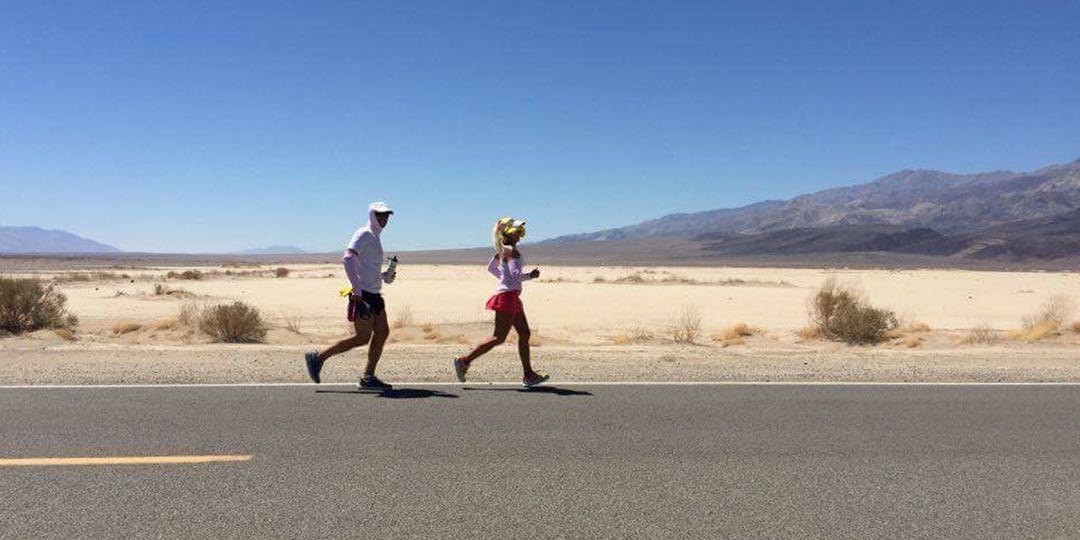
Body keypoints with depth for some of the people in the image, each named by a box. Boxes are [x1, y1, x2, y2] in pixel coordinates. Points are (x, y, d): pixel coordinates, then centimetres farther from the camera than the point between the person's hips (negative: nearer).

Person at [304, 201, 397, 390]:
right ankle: (318, 358, 3)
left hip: (374, 294, 9)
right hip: (363, 294, -9)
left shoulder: (375, 238, 21)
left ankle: (368, 378, 7)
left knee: (382, 332, 4)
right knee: (362, 338, -7)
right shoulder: (363, 234, -8)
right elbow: (347, 259, -22)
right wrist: (357, 288, -27)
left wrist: (384, 276, 14)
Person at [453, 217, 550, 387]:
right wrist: (531, 276, -7)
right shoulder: (511, 250, -14)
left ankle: (528, 375, 14)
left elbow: (491, 267, 24)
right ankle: (464, 361, 1)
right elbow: (516, 275, -24)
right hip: (507, 296, -10)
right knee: (499, 337, -6)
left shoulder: (503, 249, 14)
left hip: (513, 297, 10)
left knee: (524, 334, 10)